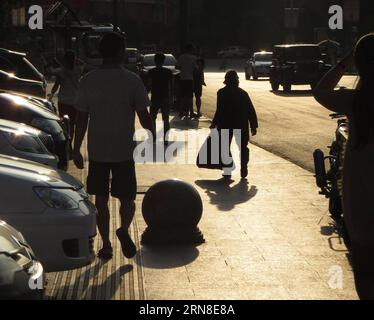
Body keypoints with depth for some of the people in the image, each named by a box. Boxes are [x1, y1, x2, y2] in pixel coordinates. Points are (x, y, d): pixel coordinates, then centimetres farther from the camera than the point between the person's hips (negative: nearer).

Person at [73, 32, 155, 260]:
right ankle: (124, 229, -14)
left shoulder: (88, 81, -1)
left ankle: (106, 245, 14)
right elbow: (144, 117, -5)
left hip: (97, 151, 2)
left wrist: (77, 149, 9)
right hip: (124, 150, -2)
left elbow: (82, 119, 1)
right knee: (127, 197, 11)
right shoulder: (132, 81, -8)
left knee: (101, 200, 13)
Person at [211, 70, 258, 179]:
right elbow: (251, 111, 2)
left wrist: (214, 123, -5)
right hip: (242, 125, 2)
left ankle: (227, 171, 4)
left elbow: (220, 110, -13)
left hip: (226, 125, -2)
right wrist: (253, 126, 8)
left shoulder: (222, 93, -7)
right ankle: (244, 170, 9)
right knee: (243, 148, 13)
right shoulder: (243, 93, 2)